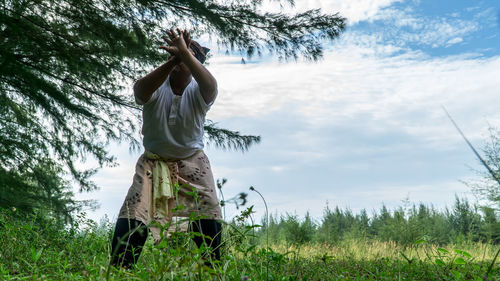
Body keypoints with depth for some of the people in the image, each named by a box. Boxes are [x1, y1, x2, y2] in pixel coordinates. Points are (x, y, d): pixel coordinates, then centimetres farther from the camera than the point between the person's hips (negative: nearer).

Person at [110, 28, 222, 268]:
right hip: (154, 162, 0)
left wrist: (185, 53, -47)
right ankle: (118, 271, 1)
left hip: (192, 161, 0)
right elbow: (140, 90, -36)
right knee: (133, 214, -10)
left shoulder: (197, 92, -11)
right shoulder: (156, 88, -11)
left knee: (208, 214, -9)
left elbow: (210, 85, -35)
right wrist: (173, 59, -47)